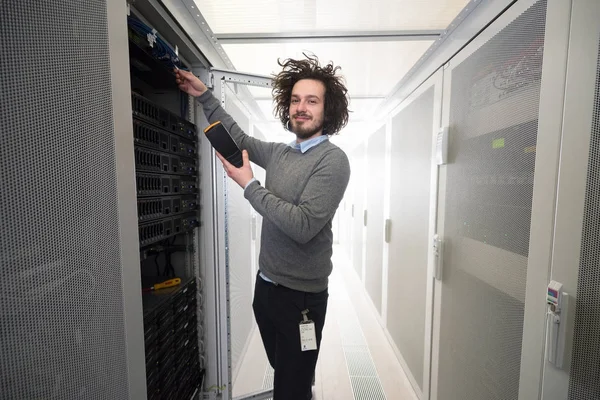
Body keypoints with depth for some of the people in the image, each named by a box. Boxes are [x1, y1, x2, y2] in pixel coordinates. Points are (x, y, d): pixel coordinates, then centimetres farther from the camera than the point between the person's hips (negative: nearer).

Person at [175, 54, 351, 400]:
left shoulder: (333, 160, -17)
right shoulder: (279, 153, 4)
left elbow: (303, 226, -27)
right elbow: (240, 139, 20)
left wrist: (249, 184, -21)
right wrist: (205, 96, 18)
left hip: (300, 295, -6)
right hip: (266, 284, 7)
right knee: (282, 372, 28)